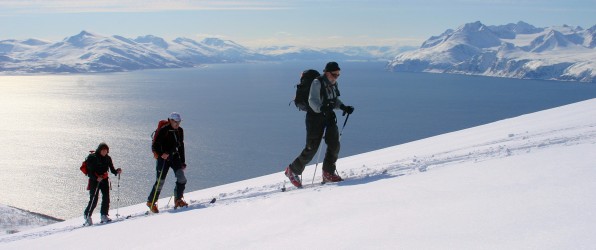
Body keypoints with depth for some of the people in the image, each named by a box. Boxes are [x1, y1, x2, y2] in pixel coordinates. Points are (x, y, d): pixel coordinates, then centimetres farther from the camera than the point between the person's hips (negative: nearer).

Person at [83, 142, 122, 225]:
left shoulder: (108, 158, 5)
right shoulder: (92, 158, -10)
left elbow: (112, 169, 3)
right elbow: (90, 172, -13)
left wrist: (117, 171, -18)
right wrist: (96, 178, -26)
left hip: (104, 179, 5)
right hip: (94, 180, -5)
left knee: (106, 198, -3)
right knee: (94, 200, -9)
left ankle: (104, 216, 8)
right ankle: (87, 216, 7)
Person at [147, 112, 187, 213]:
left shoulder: (180, 131, 7)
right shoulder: (163, 131, -13)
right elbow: (154, 146, -12)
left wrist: (182, 162, 16)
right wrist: (161, 154, -29)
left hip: (174, 157, 5)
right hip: (163, 158, -5)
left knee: (182, 178, -13)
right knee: (160, 181, -2)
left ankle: (178, 200, -1)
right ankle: (151, 202, 17)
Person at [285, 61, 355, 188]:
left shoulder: (333, 84, 7)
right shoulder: (317, 83, -16)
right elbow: (313, 101, -28)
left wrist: (343, 107, 2)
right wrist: (322, 108, -46)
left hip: (329, 116, 7)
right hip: (315, 117, -7)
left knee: (334, 144, -6)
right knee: (312, 148, -6)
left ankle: (328, 173, 8)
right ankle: (293, 171, 11)